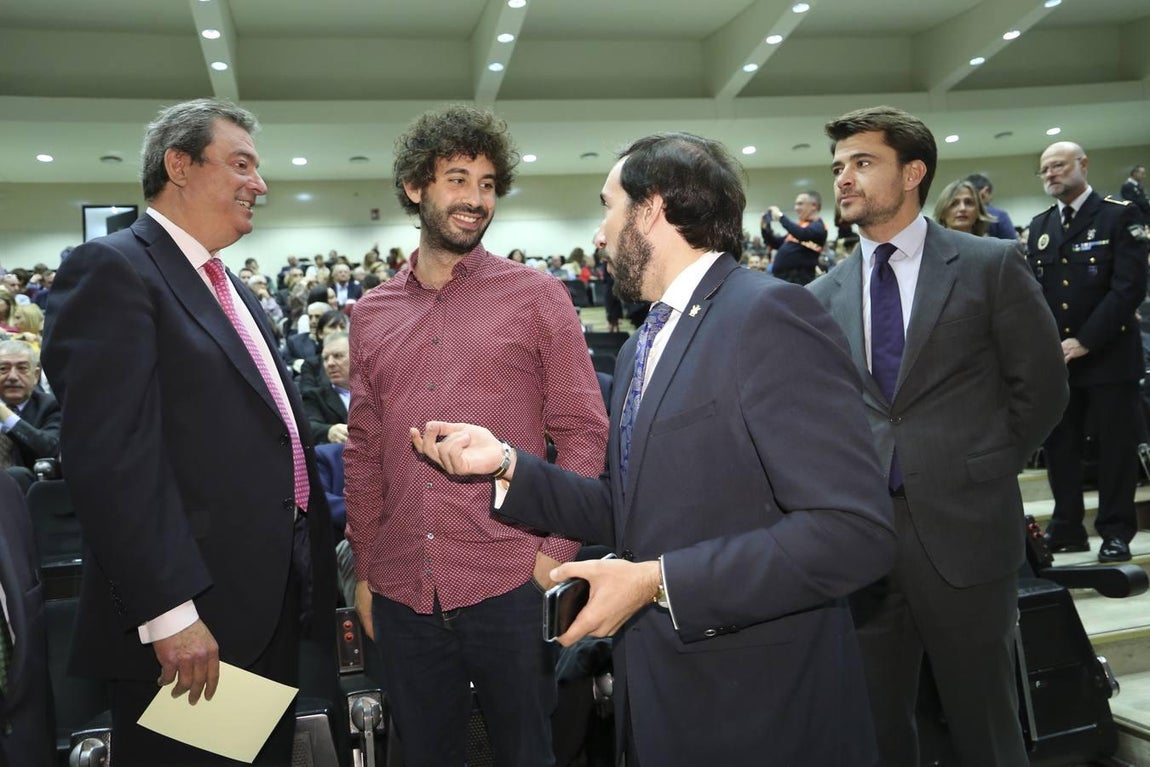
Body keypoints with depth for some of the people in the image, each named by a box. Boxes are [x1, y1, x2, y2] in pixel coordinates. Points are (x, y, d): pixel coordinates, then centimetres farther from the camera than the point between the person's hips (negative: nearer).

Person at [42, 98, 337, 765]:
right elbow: (110, 455, -20)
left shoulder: (233, 290, 17)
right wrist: (168, 612, -23)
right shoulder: (112, 269, -11)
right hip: (187, 629, -8)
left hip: (273, 605, 9)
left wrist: (315, 559, 17)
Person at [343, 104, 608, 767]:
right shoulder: (372, 314, 9)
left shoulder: (537, 296, -2)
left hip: (509, 584, -3)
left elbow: (584, 432, -4)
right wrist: (364, 569, 10)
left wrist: (556, 554, -11)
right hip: (403, 593, 3)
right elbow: (364, 452, 12)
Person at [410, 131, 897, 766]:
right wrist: (505, 462, 0)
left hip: (758, 711, -7)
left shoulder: (770, 314, -17)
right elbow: (626, 514, 10)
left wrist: (658, 581, -23)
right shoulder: (641, 347, 10)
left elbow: (855, 529, -24)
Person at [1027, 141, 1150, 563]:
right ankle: (1067, 526, 18)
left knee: (1116, 445, 3)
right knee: (1059, 444, 7)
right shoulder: (1039, 225, 12)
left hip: (1108, 354, -4)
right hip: (1054, 355, 5)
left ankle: (1116, 532, 14)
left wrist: (1084, 341, -16)